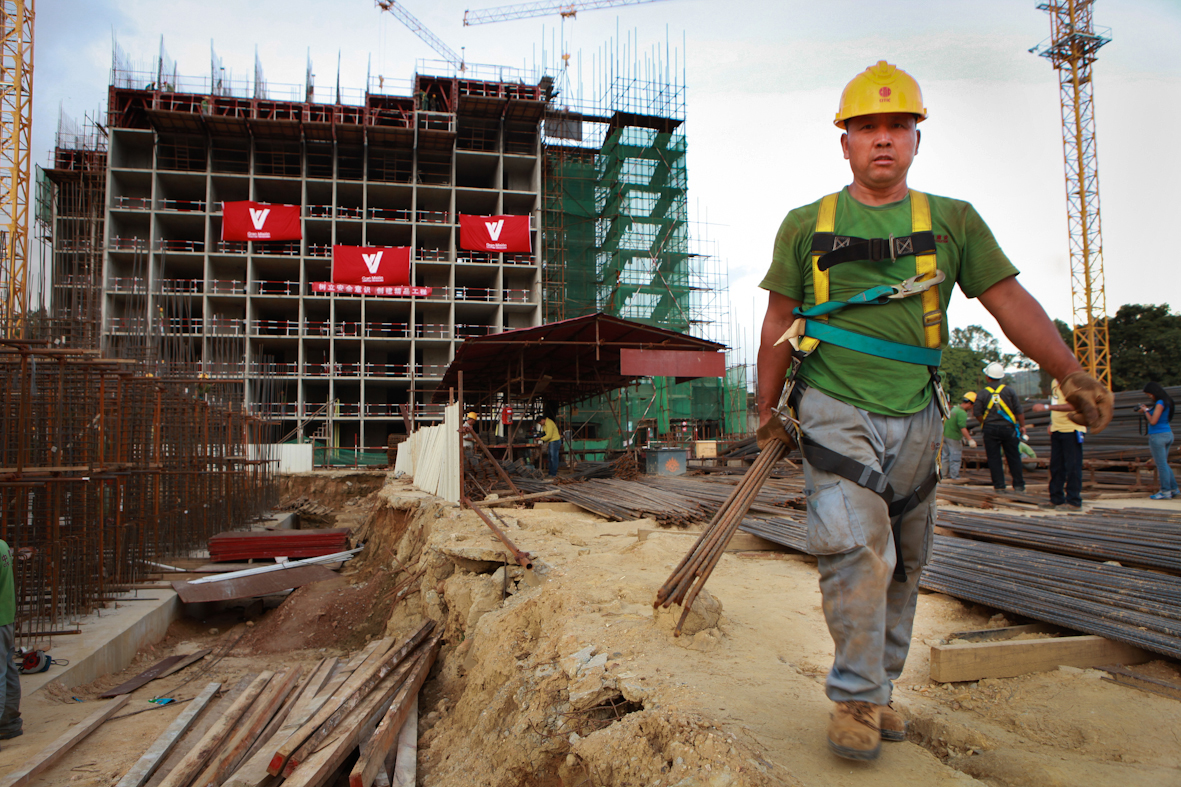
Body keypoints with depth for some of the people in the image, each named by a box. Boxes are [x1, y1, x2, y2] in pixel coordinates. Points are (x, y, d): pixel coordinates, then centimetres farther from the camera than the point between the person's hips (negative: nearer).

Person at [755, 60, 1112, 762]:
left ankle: (879, 688, 26)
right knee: (858, 551, -14)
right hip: (835, 411, -3)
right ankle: (855, 699, 1)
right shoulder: (806, 225, 5)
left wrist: (1072, 374, -5)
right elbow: (779, 321, 7)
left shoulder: (952, 221, 8)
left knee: (903, 564, 9)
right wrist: (769, 410, 7)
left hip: (915, 417, 3)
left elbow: (1009, 300, 5)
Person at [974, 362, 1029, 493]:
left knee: (994, 458, 4)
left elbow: (977, 414, -3)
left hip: (990, 430, 0)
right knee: (1013, 458, 8)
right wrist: (1022, 426, 8)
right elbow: (1019, 411, -2)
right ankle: (1018, 485, 11)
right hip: (1008, 428, 1)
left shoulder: (982, 394, -3)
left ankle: (999, 486, 3)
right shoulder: (1009, 391, -2)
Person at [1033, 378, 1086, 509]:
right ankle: (1056, 499, 17)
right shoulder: (1055, 382, 15)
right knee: (1055, 466, 10)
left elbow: (1073, 405, -23)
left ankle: (1074, 501, 2)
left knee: (1072, 466, -4)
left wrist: (1046, 407, -25)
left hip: (1071, 429, -8)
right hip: (1056, 430, 8)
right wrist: (1051, 423, 13)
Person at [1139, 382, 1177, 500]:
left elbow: (1153, 421, -18)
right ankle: (1174, 490, 20)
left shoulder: (1160, 403, -17)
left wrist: (1146, 411, -4)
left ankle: (1165, 491, 1)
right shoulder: (1167, 402, 11)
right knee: (1164, 464, 17)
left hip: (1158, 436, -9)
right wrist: (1147, 411, 10)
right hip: (1168, 434, 9)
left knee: (1161, 464, -3)